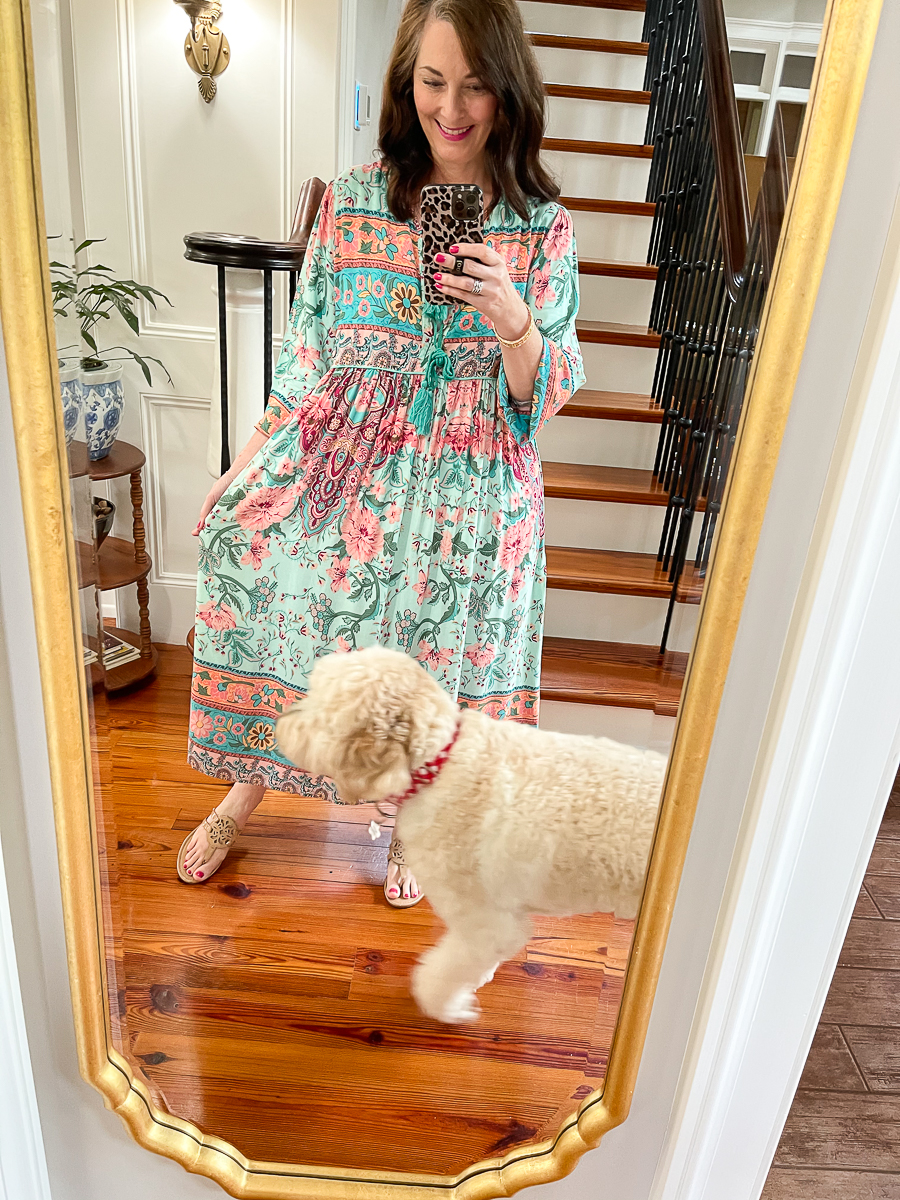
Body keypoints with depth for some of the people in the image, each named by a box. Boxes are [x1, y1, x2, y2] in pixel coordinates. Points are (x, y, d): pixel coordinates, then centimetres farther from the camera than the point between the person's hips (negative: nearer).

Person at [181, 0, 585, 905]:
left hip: (468, 490, -1)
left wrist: (513, 320, -22)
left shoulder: (541, 229, 0)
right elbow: (308, 350, 7)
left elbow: (546, 395, -1)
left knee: (437, 644, -3)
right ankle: (244, 790, 14)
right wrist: (249, 461, 2)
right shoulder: (351, 202, 3)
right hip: (345, 458, 2)